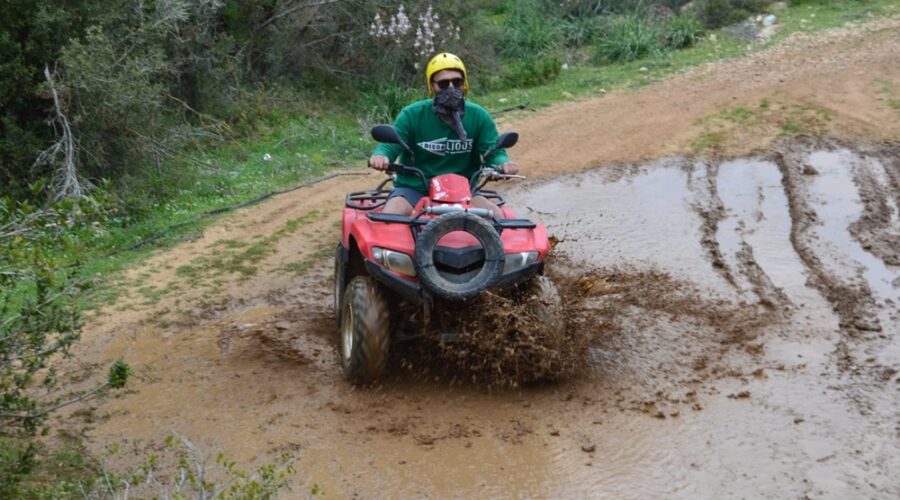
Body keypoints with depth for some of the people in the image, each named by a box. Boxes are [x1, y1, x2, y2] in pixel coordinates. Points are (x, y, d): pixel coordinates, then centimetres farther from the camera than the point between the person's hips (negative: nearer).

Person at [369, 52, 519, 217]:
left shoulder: (479, 116, 1)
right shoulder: (412, 115, -4)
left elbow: (494, 151, -1)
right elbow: (390, 145, -9)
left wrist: (503, 163, -27)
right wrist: (380, 155, -35)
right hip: (414, 189, -1)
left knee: (496, 215, -22)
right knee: (389, 217, -31)